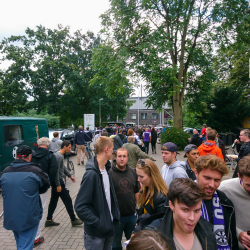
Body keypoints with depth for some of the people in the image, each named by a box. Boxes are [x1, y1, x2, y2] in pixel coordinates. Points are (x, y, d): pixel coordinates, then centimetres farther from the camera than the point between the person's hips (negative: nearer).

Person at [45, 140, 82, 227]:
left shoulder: (60, 155, 12)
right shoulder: (58, 156, -20)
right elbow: (56, 171, -23)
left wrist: (70, 176, 26)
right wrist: (58, 185, -22)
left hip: (56, 182, 10)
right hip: (58, 181, -10)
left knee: (53, 201, 16)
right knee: (68, 200, 0)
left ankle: (49, 220, 25)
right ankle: (73, 220, 10)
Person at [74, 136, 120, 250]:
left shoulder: (106, 169, 1)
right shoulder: (91, 174, -24)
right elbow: (80, 207, -24)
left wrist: (115, 216, 5)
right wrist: (98, 223, -21)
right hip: (95, 233, -7)